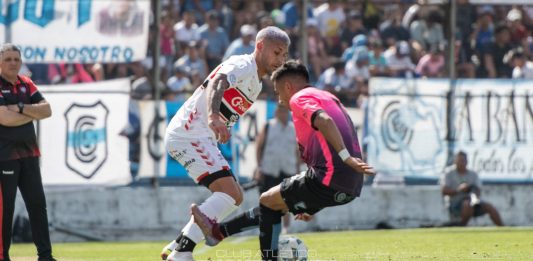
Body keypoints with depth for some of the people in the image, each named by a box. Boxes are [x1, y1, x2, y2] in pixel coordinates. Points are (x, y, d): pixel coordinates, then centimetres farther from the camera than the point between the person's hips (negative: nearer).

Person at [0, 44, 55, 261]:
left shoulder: (26, 84, 12)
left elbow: (47, 110, 2)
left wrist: (21, 109, -13)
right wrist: (33, 114, -7)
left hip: (28, 153, 7)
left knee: (37, 203, 6)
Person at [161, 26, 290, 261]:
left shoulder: (255, 83, 22)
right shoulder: (243, 65, -10)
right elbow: (217, 83, -31)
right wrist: (214, 116, -48)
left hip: (201, 139, 11)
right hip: (189, 134, -11)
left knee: (234, 197, 12)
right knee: (228, 191, -21)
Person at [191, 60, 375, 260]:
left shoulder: (299, 98, 0)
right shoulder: (328, 98, 28)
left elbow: (325, 121, -22)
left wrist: (347, 158, -30)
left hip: (329, 180, -9)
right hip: (350, 189, 9)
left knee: (268, 201, 7)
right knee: (275, 204, 21)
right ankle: (219, 231, 31)